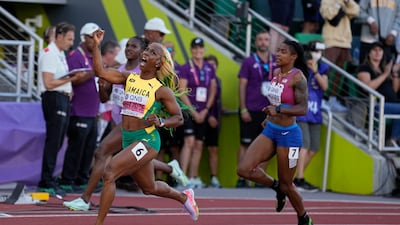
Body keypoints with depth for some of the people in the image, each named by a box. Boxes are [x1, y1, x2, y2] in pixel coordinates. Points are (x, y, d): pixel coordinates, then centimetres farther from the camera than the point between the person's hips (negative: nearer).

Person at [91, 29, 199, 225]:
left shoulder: (161, 90, -6)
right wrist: (96, 46, -11)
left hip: (146, 140, -7)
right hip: (128, 140, 7)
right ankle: (184, 197, 52)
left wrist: (160, 122, -22)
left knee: (110, 173, -23)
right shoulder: (129, 78, 7)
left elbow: (179, 118, -4)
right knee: (149, 188, 23)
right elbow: (101, 72, -3)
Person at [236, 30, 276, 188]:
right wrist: (243, 109, -10)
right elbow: (242, 86, -3)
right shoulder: (249, 62, -1)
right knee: (245, 144, 0)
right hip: (250, 110, -3)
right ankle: (241, 178, 3)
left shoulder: (276, 62, 8)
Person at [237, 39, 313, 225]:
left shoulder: (297, 77, -16)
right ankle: (276, 187, 18)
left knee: (286, 184, 3)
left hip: (288, 134, -7)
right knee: (244, 169, -8)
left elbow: (302, 109, -23)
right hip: (270, 131, 7)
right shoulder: (276, 72, 6)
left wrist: (278, 110, -33)